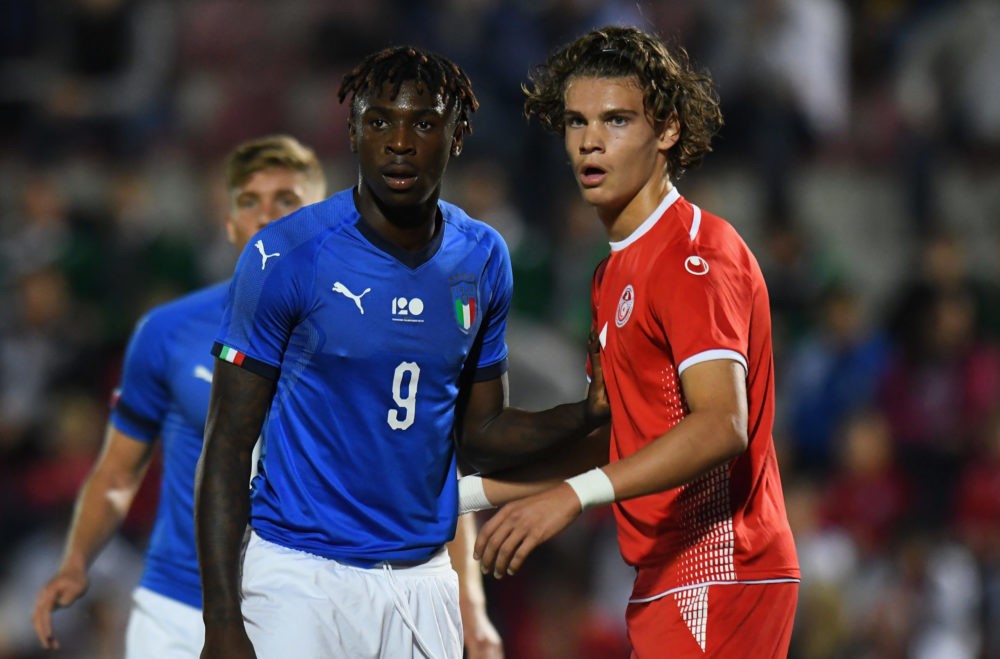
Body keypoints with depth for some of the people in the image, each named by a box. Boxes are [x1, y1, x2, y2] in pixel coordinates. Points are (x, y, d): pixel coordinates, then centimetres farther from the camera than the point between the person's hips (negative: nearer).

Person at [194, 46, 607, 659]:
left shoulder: (483, 258, 6)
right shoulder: (285, 256, -9)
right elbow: (228, 446, -8)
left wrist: (588, 413, -5)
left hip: (422, 579, 4)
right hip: (301, 578, -4)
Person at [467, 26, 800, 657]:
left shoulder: (695, 251, -12)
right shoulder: (615, 272, 19)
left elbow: (721, 426, -25)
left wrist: (575, 495, -35)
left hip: (716, 582, -9)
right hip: (666, 583, 9)